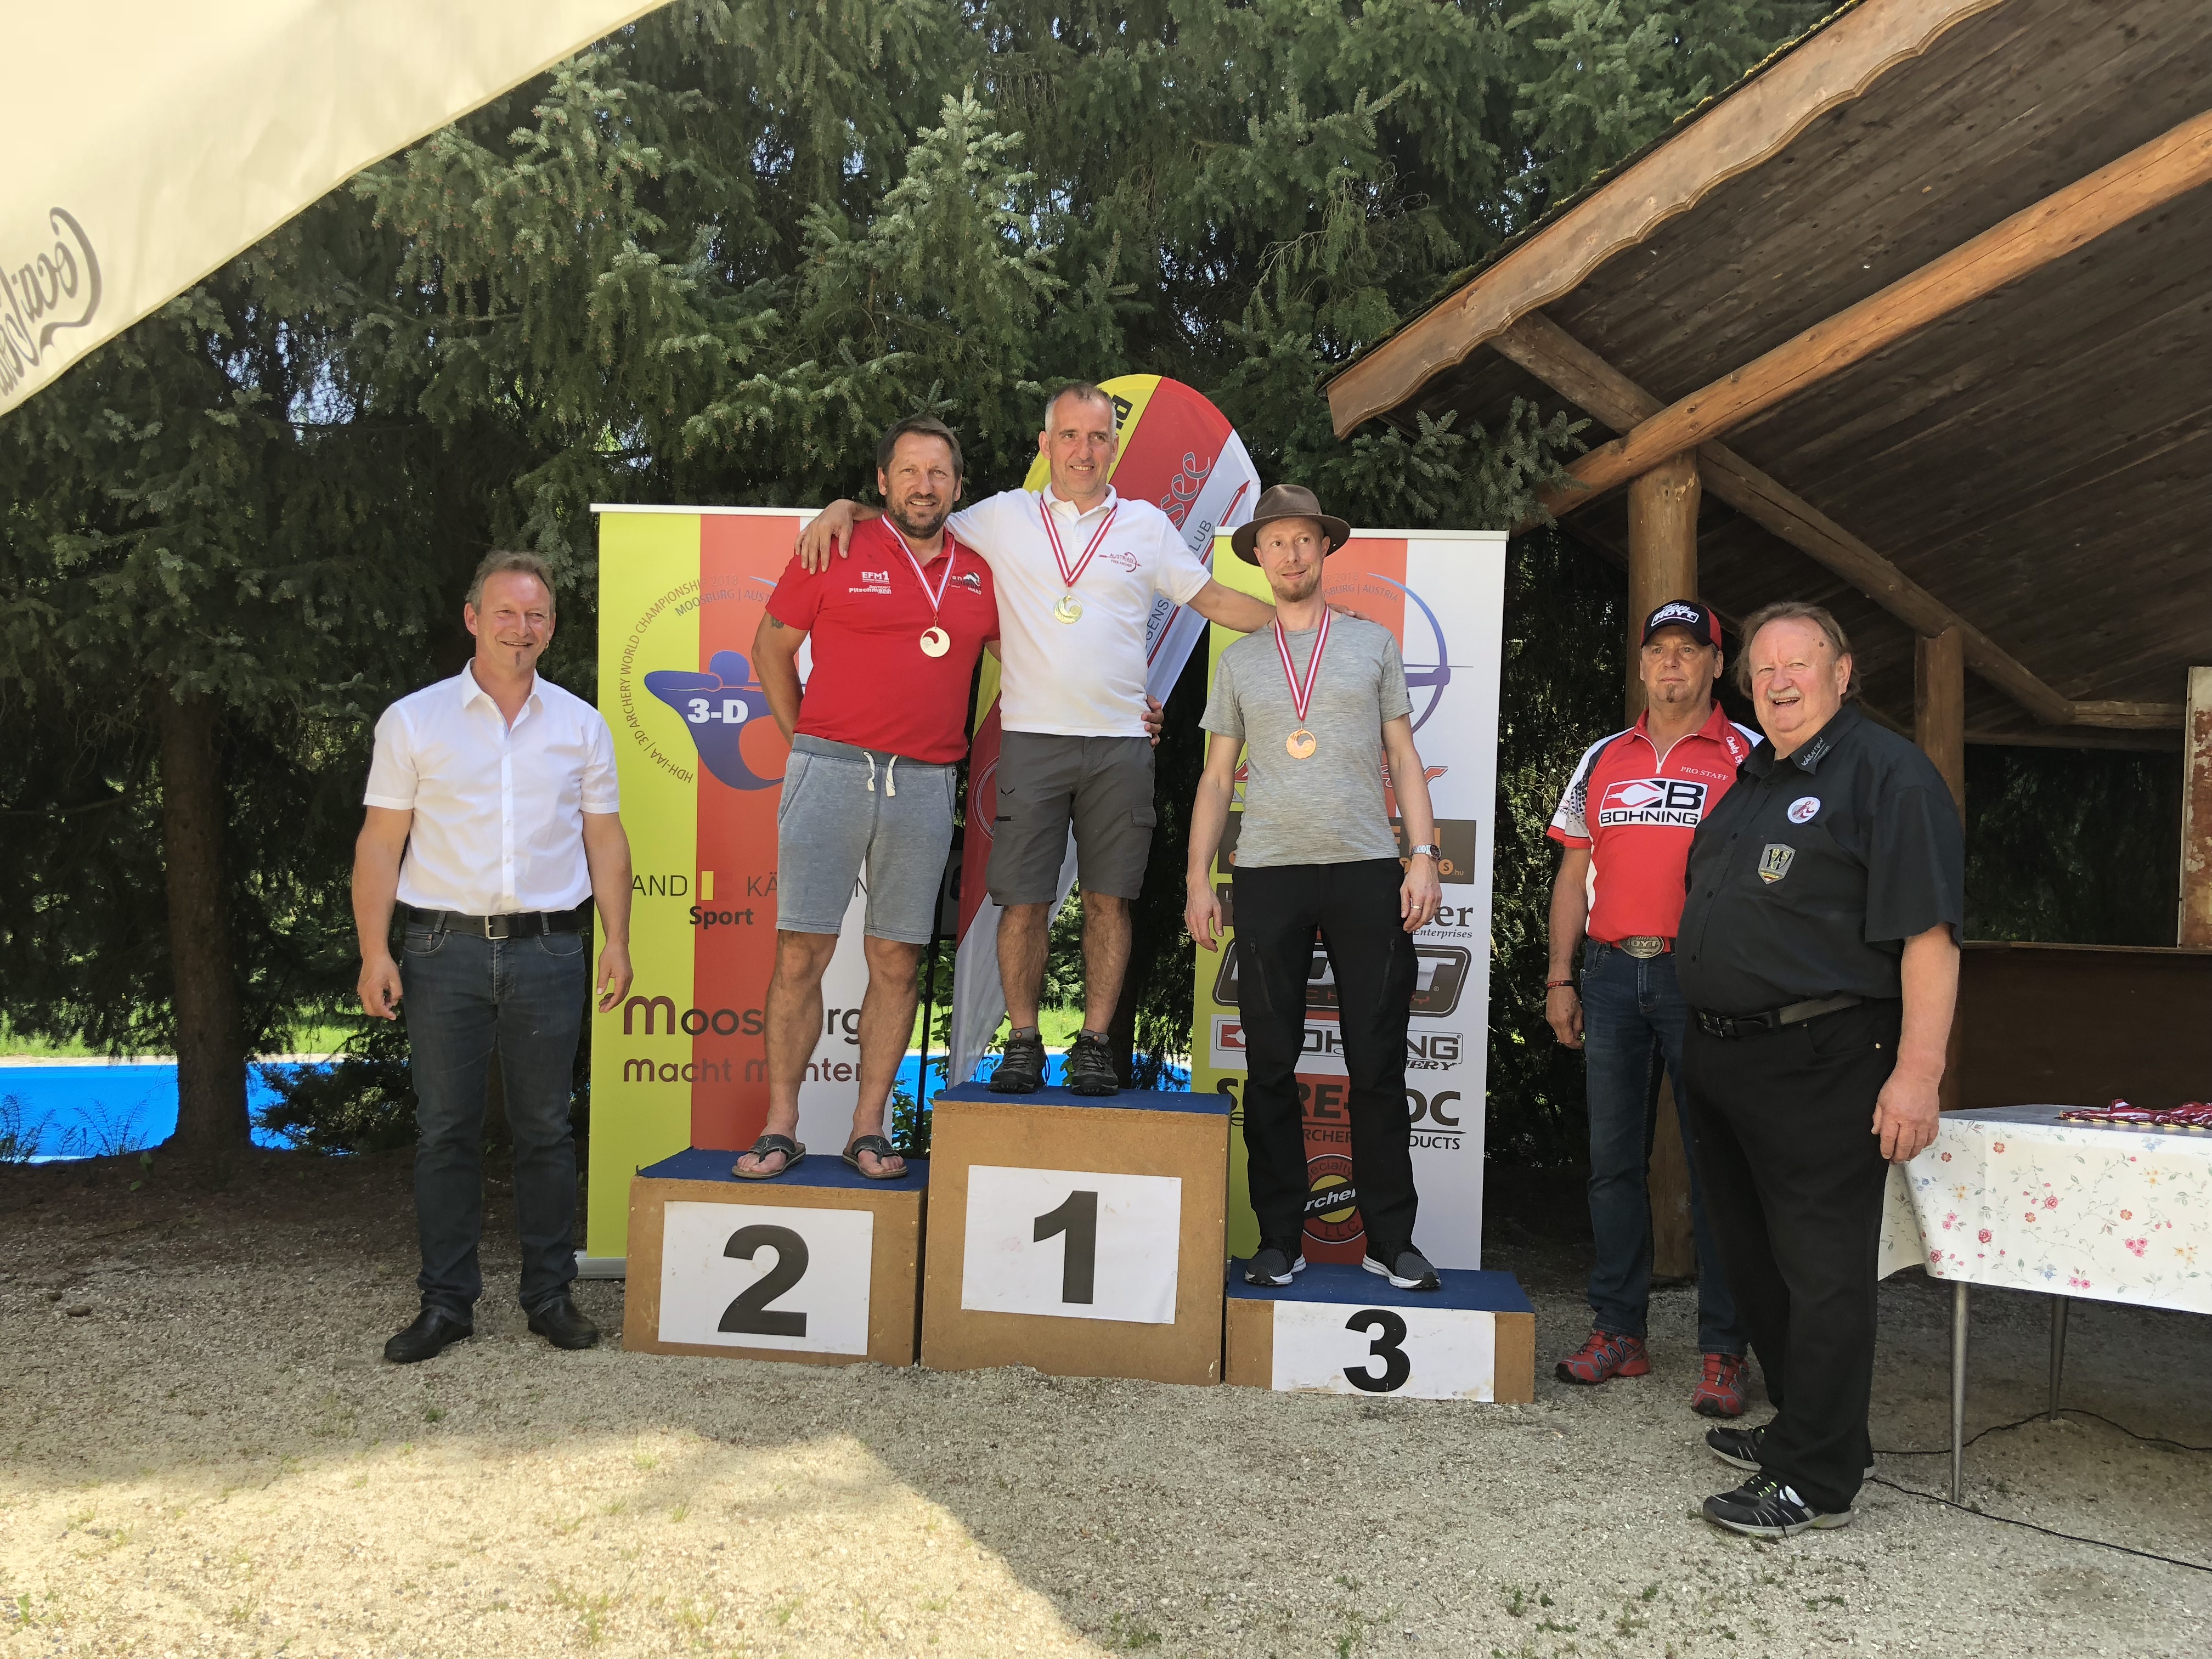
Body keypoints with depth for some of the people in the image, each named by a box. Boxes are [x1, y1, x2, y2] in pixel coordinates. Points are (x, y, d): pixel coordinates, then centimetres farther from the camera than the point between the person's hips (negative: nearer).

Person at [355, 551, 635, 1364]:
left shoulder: (581, 724, 10)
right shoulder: (413, 720, 5)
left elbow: (605, 839, 11)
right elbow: (380, 843, 3)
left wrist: (616, 940, 2)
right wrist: (375, 952, -5)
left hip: (547, 950, 1)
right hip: (445, 950, -1)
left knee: (545, 1129, 6)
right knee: (445, 1129, 3)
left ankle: (550, 1294, 16)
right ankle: (446, 1302, 13)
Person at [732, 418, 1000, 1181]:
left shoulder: (979, 574, 12)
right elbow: (771, 645, 10)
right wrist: (805, 738, 7)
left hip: (927, 784, 3)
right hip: (831, 771, -2)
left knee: (897, 960, 4)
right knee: (801, 951, -4)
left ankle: (868, 1130, 12)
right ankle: (780, 1127, 5)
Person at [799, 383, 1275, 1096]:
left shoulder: (1148, 526, 12)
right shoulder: (1005, 517, 10)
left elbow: (1215, 599, 14)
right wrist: (846, 507, 0)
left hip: (1120, 742, 1)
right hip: (1032, 738, 0)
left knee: (1109, 898, 1)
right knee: (1024, 899, -2)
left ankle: (1094, 1042, 11)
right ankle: (1023, 1041, 10)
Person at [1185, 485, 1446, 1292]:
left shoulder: (1374, 643, 12)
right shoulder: (1239, 660, 14)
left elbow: (1403, 757, 10)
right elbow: (1217, 777, 13)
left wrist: (1424, 854, -1)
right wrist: (1198, 877, 5)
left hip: (1367, 871, -1)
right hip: (1268, 876, 1)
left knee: (1378, 1064, 1)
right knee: (1271, 1065, 3)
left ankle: (1390, 1240, 10)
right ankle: (1279, 1240, 12)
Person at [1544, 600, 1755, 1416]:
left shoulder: (1748, 757, 3)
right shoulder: (1603, 760, 14)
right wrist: (1560, 977, 8)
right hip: (1611, 974, 4)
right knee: (1613, 1159, 8)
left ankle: (1722, 1353, 8)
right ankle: (1617, 1332, 19)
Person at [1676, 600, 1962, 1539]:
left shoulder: (1887, 774, -8)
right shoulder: (1751, 780, 18)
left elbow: (1928, 934, -16)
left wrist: (1917, 1072, -23)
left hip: (1823, 1068, -9)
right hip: (1722, 1062, 9)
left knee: (1822, 1271, -2)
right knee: (1754, 1259, 18)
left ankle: (1816, 1480, 8)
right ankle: (1798, 1426, 33)